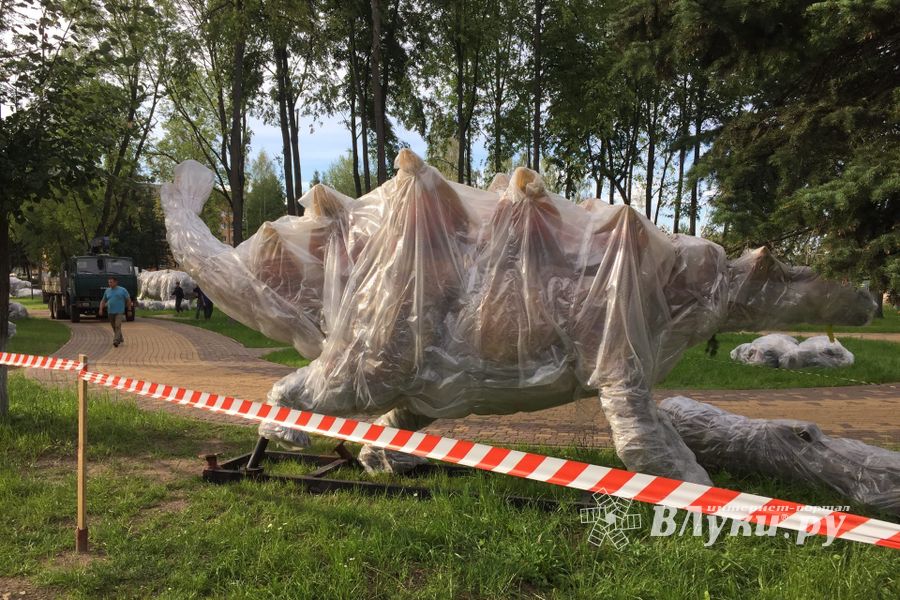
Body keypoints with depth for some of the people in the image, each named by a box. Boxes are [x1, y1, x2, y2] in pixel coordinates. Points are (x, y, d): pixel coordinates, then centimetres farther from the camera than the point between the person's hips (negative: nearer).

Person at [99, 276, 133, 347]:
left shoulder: (122, 290, -2)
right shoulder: (107, 291, 9)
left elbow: (128, 300, 2)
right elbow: (103, 301, 15)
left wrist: (129, 309, 2)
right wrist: (101, 309, 2)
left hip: (119, 312, -5)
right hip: (110, 312, 5)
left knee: (117, 326, -16)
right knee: (114, 327, 13)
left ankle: (116, 341, -20)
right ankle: (121, 339, 30)